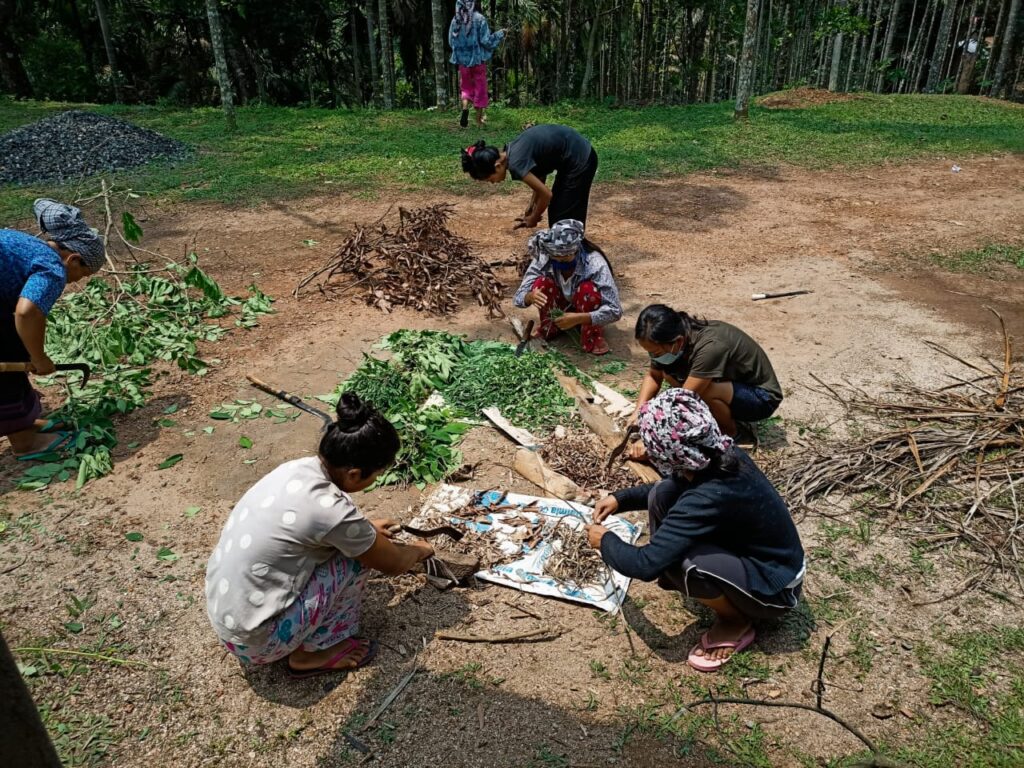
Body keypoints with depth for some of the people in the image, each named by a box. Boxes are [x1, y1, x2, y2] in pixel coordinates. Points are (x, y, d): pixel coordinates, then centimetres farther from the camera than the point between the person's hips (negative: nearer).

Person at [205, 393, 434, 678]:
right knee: (358, 556, -7)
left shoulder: (297, 468, -4)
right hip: (253, 639, -8)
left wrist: (366, 528, 33)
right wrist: (419, 550, 14)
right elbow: (393, 564, -8)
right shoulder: (332, 510, -26)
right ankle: (310, 653, 8)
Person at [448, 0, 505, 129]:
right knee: (480, 89, 11)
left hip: (462, 60, 3)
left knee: (466, 87, 19)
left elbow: (451, 42, 6)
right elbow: (486, 41, -14)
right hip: (478, 60, -3)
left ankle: (465, 107, -8)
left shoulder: (455, 21, -2)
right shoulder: (479, 19, -14)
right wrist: (500, 34, 0)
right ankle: (479, 119, 18)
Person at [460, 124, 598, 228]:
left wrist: (533, 219, -2)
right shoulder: (511, 151, 2)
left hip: (580, 161, -9)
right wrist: (532, 206, 9)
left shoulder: (515, 162, -24)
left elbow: (546, 194, -18)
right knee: (556, 211, 18)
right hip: (577, 154, 9)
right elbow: (540, 176, 13)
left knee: (566, 218, 1)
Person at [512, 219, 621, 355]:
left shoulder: (595, 264, -33)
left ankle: (592, 336, -12)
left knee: (588, 289, -35)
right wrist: (530, 297, -45)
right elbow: (518, 298, -20)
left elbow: (615, 311, -35)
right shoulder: (543, 260, -24)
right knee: (542, 283, -26)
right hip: (560, 311, 3)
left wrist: (578, 318, -48)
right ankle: (549, 328, -2)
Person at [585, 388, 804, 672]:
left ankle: (737, 621, -3)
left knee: (677, 560, -32)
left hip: (775, 588, -7)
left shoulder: (709, 497, -36)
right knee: (663, 494, -7)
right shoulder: (721, 455, -13)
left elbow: (645, 565, -34)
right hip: (753, 552, 7)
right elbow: (678, 486, 12)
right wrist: (620, 499, 4)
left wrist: (605, 541, -13)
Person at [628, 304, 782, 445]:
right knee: (669, 372, -10)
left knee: (703, 390, -34)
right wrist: (638, 412, -17)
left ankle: (729, 432, -4)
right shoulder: (675, 336, -15)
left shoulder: (710, 346, -36)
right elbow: (653, 375, -2)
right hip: (731, 382, 7)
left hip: (762, 395, -7)